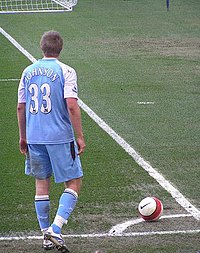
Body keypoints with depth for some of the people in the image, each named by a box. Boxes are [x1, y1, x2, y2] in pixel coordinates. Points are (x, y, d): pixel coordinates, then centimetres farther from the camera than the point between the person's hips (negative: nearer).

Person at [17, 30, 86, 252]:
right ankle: (55, 229, -11)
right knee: (73, 184, 4)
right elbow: (72, 106, -15)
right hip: (60, 137, -5)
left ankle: (46, 235, 16)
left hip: (34, 138, 5)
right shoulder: (66, 72, -7)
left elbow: (21, 107, 10)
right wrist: (79, 136, -9)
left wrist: (23, 137, 20)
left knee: (41, 184, 15)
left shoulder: (28, 72, 7)